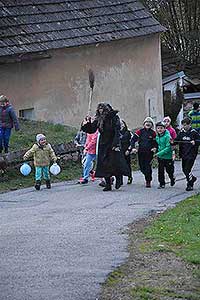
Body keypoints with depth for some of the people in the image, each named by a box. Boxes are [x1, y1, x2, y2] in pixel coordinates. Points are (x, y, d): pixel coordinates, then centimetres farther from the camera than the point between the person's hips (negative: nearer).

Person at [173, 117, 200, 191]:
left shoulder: (194, 132, -8)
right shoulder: (181, 132, 7)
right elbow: (177, 140, 10)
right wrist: (173, 142, -10)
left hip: (191, 154, -6)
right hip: (183, 154, 6)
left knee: (187, 169, -11)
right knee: (184, 169, 13)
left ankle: (190, 184, 2)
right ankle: (192, 178, 38)